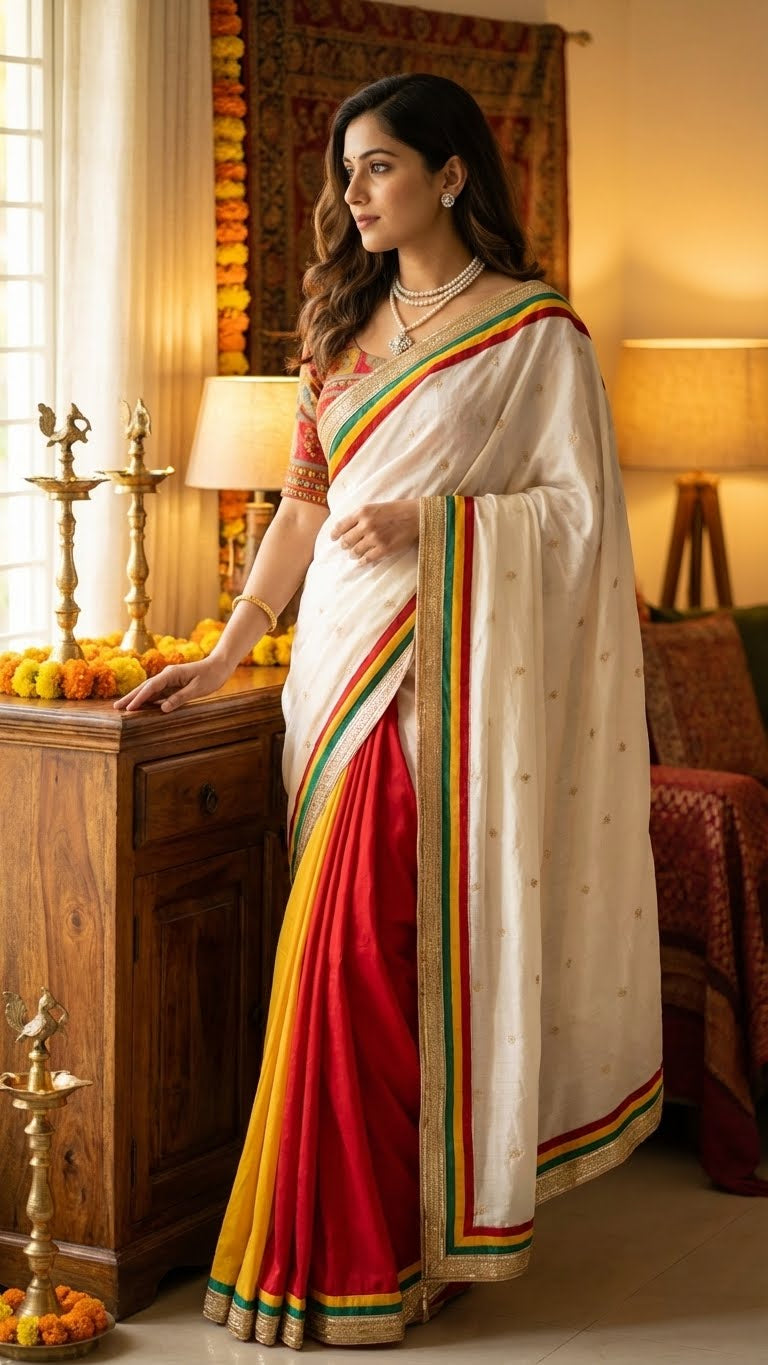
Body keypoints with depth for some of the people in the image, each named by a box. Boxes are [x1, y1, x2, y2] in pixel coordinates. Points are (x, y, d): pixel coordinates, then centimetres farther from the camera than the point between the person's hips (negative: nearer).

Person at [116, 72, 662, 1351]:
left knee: (384, 935, -10)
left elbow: (581, 507, -6)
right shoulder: (347, 321, 16)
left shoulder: (535, 328, -2)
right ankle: (384, 1225, 15)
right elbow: (306, 504, 17)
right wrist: (226, 650, 12)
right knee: (365, 936, 6)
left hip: (447, 667, -6)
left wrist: (432, 520, -17)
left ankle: (378, 1244, 0)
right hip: (343, 657, 6)